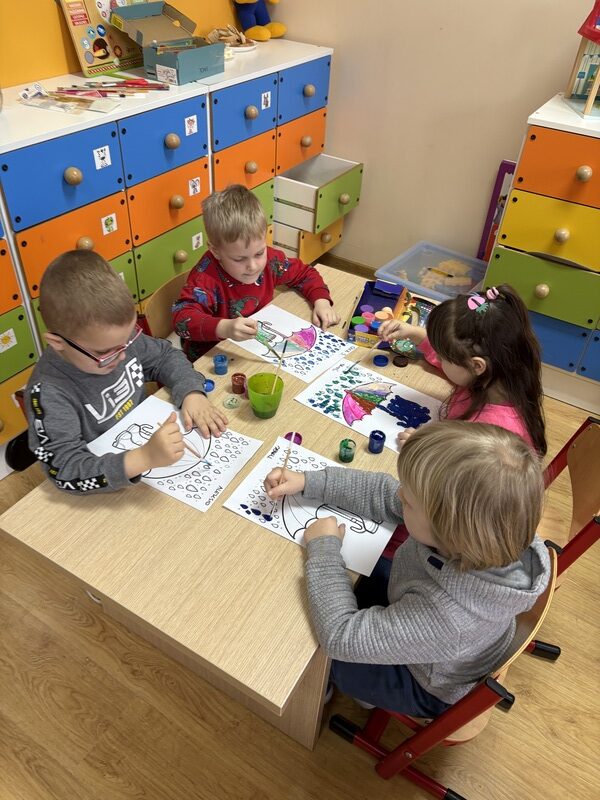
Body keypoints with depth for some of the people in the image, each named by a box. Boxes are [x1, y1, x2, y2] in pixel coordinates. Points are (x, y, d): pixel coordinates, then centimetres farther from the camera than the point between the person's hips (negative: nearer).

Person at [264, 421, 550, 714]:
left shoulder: (446, 615, -48)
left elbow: (341, 637, -36)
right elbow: (384, 494, -16)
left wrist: (324, 548, -27)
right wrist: (308, 482, -17)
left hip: (428, 687, -5)